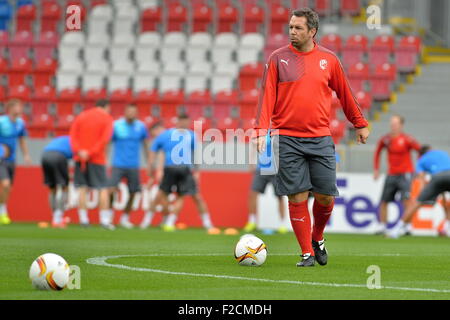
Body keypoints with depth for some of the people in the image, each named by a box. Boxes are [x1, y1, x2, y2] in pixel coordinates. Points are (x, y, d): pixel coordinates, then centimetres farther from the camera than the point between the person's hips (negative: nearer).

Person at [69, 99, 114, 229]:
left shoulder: (81, 116, 12)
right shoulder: (107, 118, 1)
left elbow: (73, 135, 0)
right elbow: (105, 139, -12)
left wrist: (79, 151, -11)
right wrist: (91, 153, -14)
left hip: (80, 157, 3)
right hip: (97, 159, -3)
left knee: (82, 188, 5)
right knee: (103, 188, 1)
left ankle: (83, 218, 1)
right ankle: (105, 219, -6)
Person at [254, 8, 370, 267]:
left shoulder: (328, 59, 7)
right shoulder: (278, 59, 3)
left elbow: (345, 94, 17)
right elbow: (267, 96, 0)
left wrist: (360, 124, 21)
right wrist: (261, 130, -10)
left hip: (320, 138, 1)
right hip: (288, 139, -1)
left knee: (325, 196, 1)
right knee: (298, 197, -4)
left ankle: (317, 239, 28)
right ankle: (307, 254, 5)